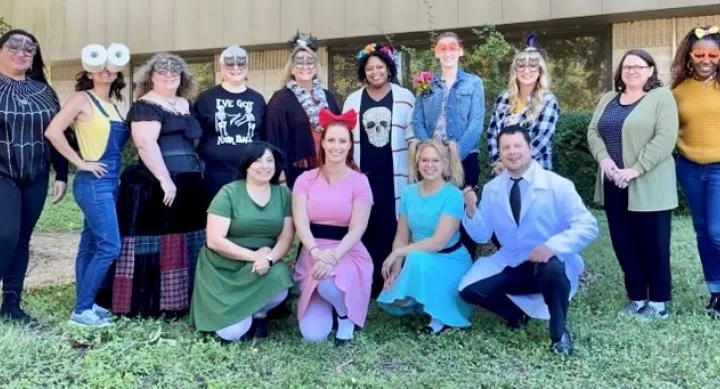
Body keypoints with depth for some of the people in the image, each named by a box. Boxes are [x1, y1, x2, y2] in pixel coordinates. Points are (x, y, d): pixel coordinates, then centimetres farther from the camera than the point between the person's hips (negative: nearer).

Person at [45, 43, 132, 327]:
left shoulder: (112, 104, 14)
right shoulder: (82, 99, -7)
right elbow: (53, 131, -18)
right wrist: (80, 162, -14)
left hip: (110, 183, 7)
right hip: (93, 184, -7)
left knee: (90, 246, 12)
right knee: (110, 246, -10)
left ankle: (85, 304, 20)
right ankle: (81, 309, 0)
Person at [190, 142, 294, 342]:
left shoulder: (283, 193, 0)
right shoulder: (228, 193, -11)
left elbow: (286, 237, -4)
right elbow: (214, 241, -16)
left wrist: (269, 259, -24)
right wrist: (254, 255, -21)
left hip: (265, 267, 3)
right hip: (224, 270, -3)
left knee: (278, 289, -31)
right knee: (232, 333, -17)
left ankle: (258, 314, 5)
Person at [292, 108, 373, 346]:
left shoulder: (359, 181, -4)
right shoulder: (306, 179, 1)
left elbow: (357, 229, -10)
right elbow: (300, 223, -8)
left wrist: (334, 256, -26)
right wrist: (317, 252, -26)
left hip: (348, 254, -2)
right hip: (312, 255, 2)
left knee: (329, 283, -38)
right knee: (312, 335, -11)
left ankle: (346, 316, 0)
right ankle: (327, 306, 27)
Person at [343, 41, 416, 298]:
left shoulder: (405, 97, 4)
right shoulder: (353, 100, 10)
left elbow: (413, 135, 5)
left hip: (394, 175, -1)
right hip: (363, 174, 2)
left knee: (390, 226, -2)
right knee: (365, 227, 1)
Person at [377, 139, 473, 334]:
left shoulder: (453, 195, -17)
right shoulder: (409, 192, -1)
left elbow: (439, 241, -24)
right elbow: (401, 237, 0)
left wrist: (397, 253, -24)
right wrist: (396, 267, -16)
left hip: (450, 261, -5)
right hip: (420, 261, 5)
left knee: (417, 259, -36)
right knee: (389, 299, -15)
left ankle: (441, 314, -15)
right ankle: (426, 303, 14)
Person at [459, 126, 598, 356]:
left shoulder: (558, 185, -11)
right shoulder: (491, 189, 0)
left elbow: (588, 227, -17)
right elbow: (481, 236, 2)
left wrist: (553, 245, -34)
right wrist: (471, 211, -19)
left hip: (551, 261, -3)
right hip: (510, 264, 4)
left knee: (552, 269, -39)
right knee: (469, 289, -17)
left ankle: (560, 334, -10)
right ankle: (518, 312, 13)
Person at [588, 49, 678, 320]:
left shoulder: (661, 97, -4)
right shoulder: (608, 99, 15)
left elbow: (665, 138, -14)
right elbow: (593, 131, 9)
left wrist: (636, 169, -20)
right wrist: (603, 158, -10)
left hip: (648, 186, -6)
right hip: (614, 185, 6)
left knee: (653, 243, 3)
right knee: (623, 243, 10)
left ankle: (657, 302, 15)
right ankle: (636, 298, 23)